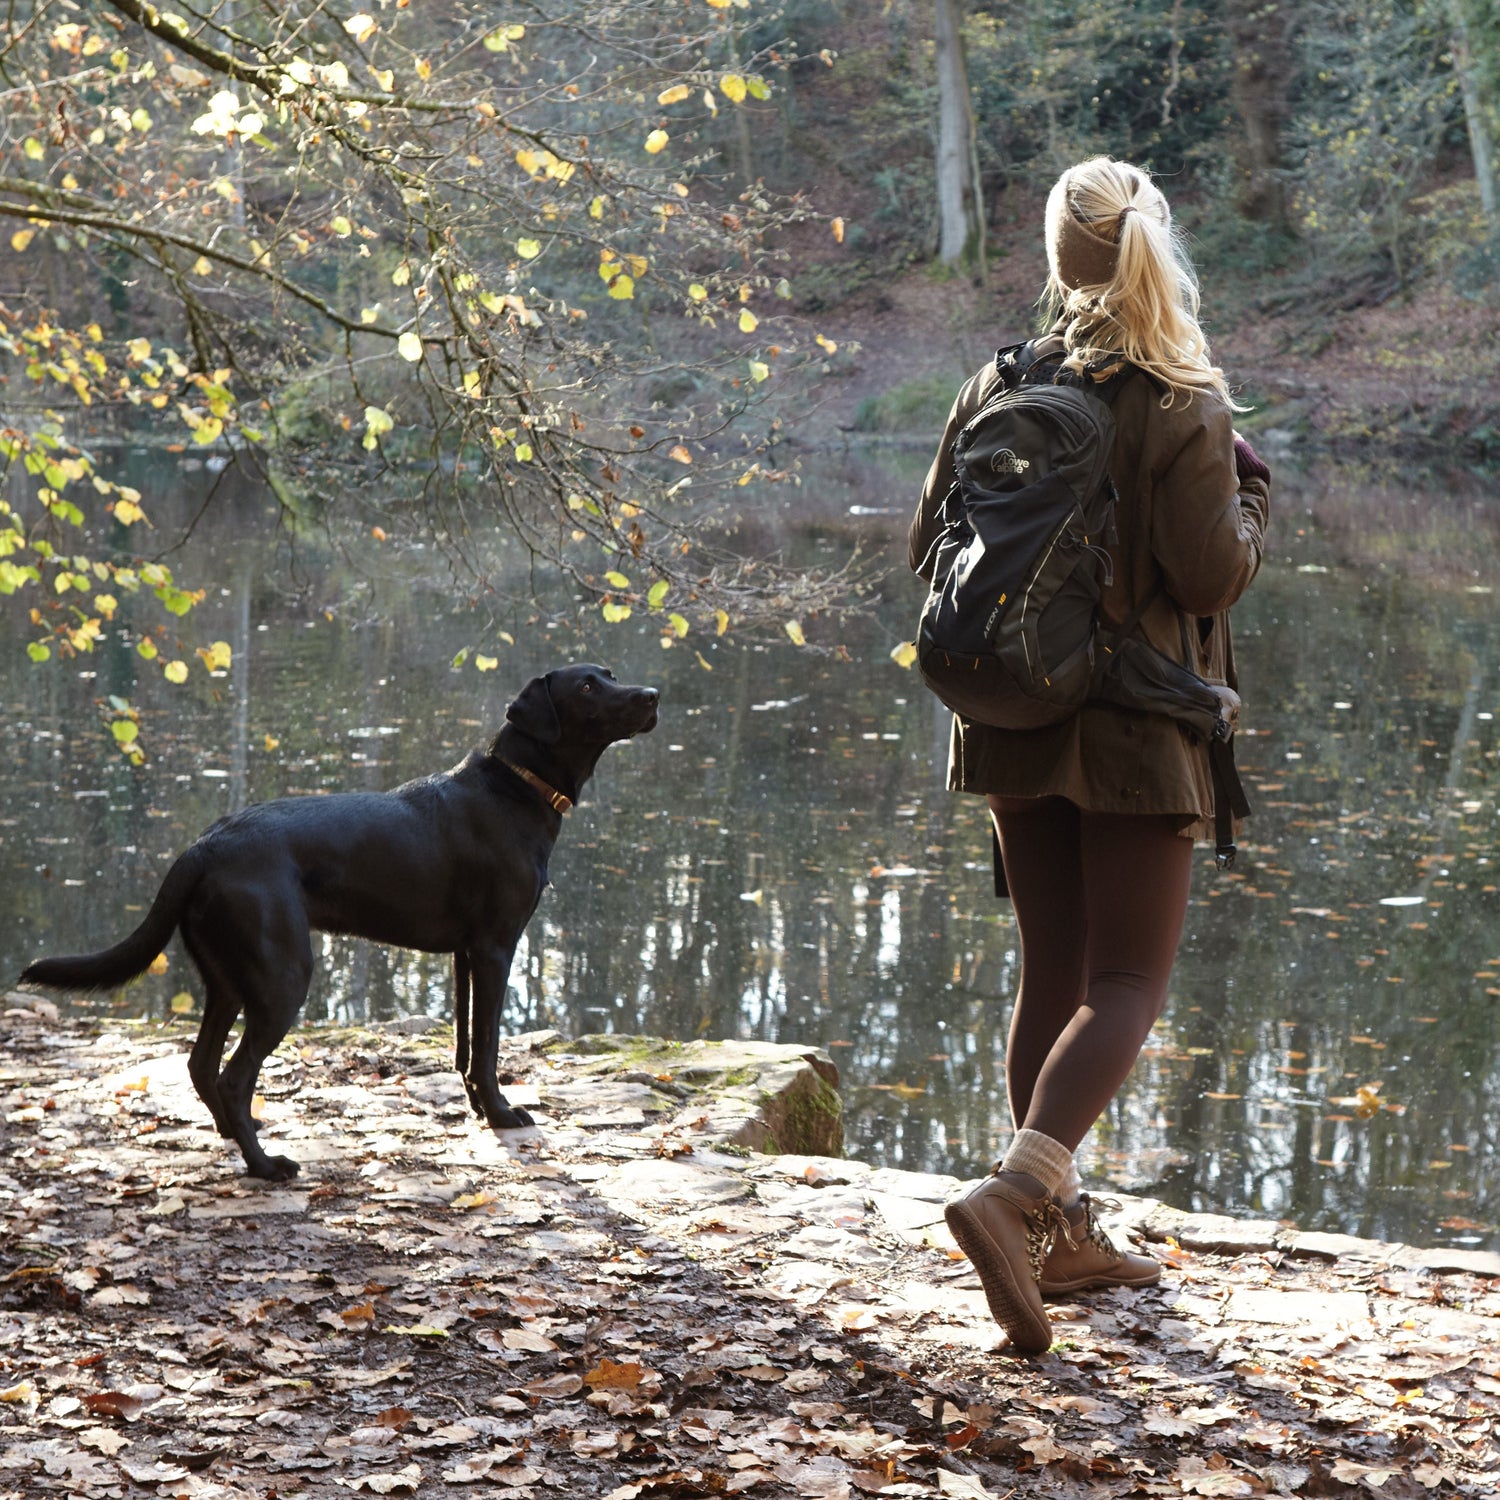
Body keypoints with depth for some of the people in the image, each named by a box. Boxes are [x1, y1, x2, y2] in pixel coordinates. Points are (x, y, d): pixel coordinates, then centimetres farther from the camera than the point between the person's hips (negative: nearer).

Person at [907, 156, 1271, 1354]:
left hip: (1015, 718, 5)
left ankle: (1063, 1234, 20)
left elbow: (930, 549, 4)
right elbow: (1212, 575, -14)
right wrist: (1251, 499, 4)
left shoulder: (996, 389, 1)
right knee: (1129, 984, 0)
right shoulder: (1183, 408, -12)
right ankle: (1015, 1194, -20)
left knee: (1054, 975, 14)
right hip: (1135, 726, -5)